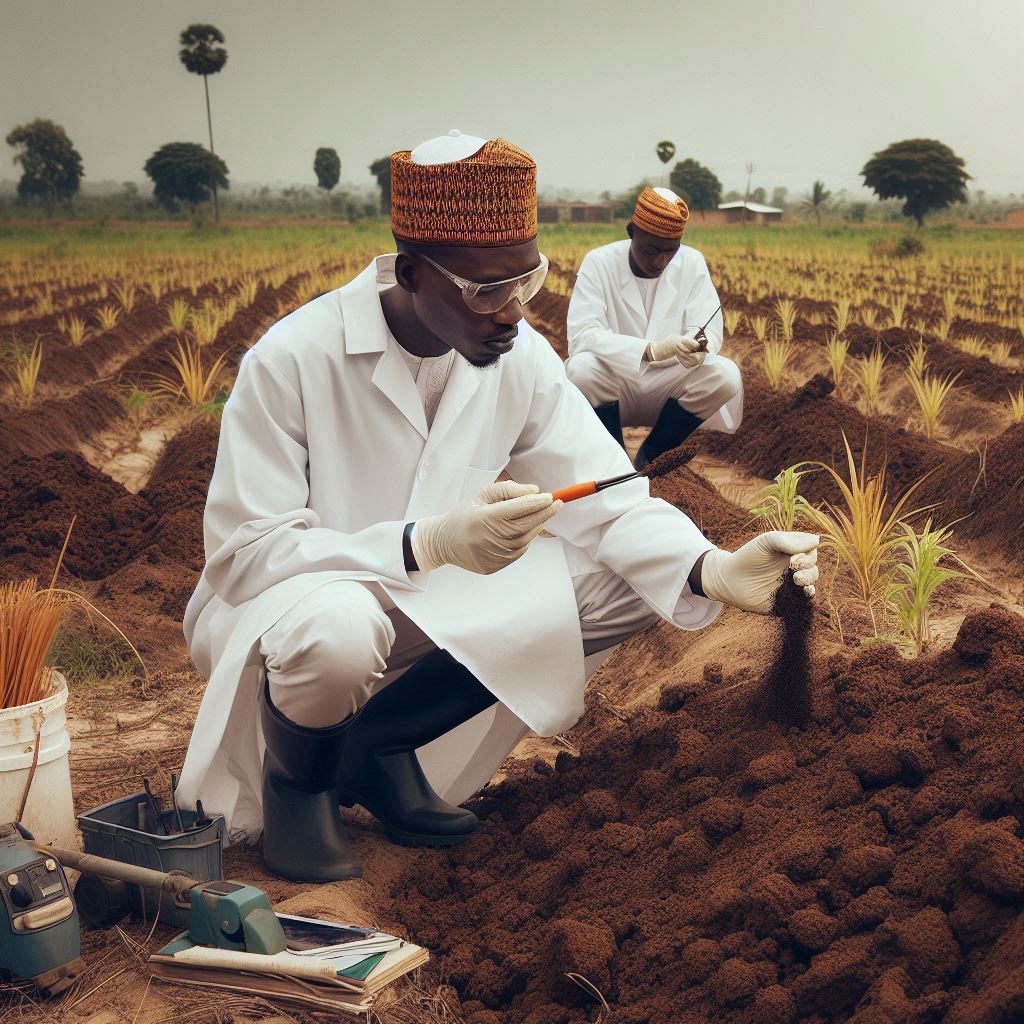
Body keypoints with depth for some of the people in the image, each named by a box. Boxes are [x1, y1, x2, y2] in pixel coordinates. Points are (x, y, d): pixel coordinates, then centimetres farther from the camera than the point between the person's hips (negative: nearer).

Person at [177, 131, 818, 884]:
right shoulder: (290, 362, -25)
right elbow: (241, 554, -26)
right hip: (284, 601, -5)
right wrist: (428, 542, -39)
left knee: (624, 582, -11)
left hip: (429, 600, 6)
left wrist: (717, 572, -31)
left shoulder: (521, 356, -9)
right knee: (336, 630, -41)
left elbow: (608, 502, -9)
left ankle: (379, 742, 0)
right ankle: (296, 777, -2)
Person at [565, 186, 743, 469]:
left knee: (727, 375, -24)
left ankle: (648, 460, -6)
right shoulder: (599, 263, -13)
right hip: (613, 387, -3)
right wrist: (650, 349, -38)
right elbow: (581, 335, -24)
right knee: (582, 369, -34)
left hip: (667, 386, 3)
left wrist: (697, 347, -33)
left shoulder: (692, 263, -5)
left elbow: (709, 329, -7)